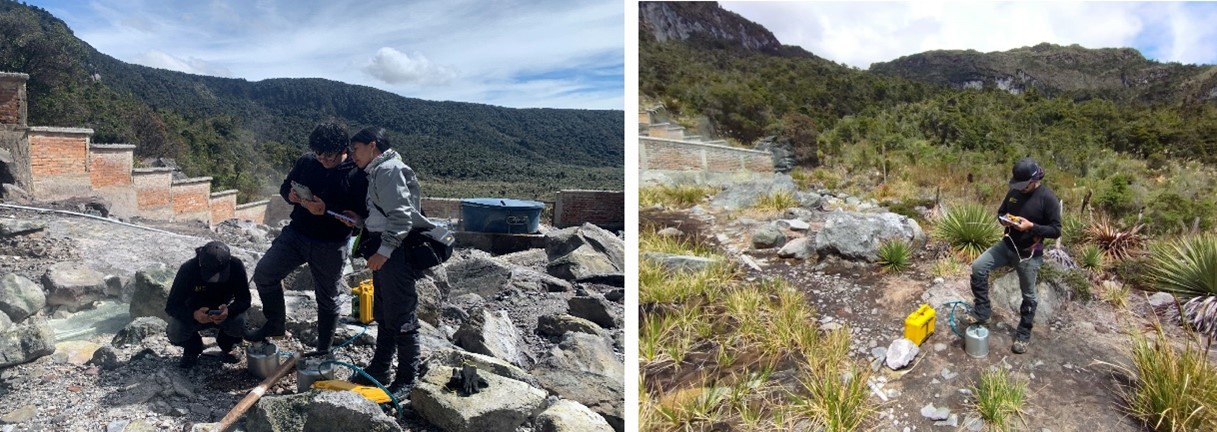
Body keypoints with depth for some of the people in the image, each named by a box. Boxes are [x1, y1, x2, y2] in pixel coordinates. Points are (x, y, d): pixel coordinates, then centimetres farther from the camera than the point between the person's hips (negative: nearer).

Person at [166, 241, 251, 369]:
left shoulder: (236, 266, -27)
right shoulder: (188, 269, -29)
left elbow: (244, 300, -23)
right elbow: (171, 306, -26)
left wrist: (229, 311, -46)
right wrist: (194, 315, -47)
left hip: (223, 311, 0)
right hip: (194, 314, 0)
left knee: (239, 322, -31)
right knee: (175, 332, -29)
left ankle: (226, 349, 3)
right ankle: (192, 350, 8)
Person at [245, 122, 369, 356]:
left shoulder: (357, 175, -14)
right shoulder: (306, 162, -1)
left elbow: (360, 216, -19)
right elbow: (285, 186, 14)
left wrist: (326, 211, -28)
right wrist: (291, 195, -10)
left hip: (330, 246, -4)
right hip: (296, 233, 4)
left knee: (327, 299, 8)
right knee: (264, 272, -7)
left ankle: (324, 350, 26)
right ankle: (275, 324, 16)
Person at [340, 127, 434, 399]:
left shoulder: (389, 170, -12)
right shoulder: (377, 172, 19)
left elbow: (401, 215, -22)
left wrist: (384, 250, -25)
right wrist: (357, 220, 5)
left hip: (396, 252, -11)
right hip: (384, 251, 11)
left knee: (401, 317, -3)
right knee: (383, 315, 20)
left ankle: (406, 380, 6)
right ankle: (379, 369, 33)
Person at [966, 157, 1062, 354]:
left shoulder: (1048, 198, -17)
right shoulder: (1014, 192, 0)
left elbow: (1056, 231, -15)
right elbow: (1001, 212, 14)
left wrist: (1031, 226, -28)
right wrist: (1003, 220, -9)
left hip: (1029, 254, -5)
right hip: (1007, 245, 5)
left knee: (1028, 296, 9)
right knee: (978, 267, -12)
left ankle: (1023, 335, 26)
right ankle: (982, 312, 1)